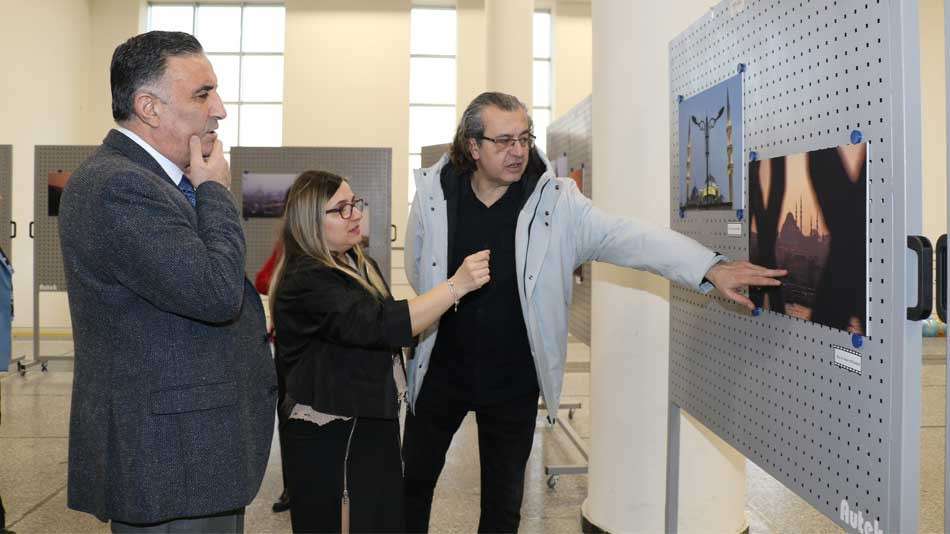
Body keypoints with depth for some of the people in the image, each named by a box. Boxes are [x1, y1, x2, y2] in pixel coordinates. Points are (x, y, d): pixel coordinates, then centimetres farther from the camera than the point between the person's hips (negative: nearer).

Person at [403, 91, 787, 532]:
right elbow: (418, 270, 4)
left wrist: (712, 269, -32)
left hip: (514, 382, -1)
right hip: (441, 371, 1)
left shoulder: (556, 201, -13)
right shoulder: (433, 192, -9)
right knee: (413, 480, 17)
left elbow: (628, 238, -22)